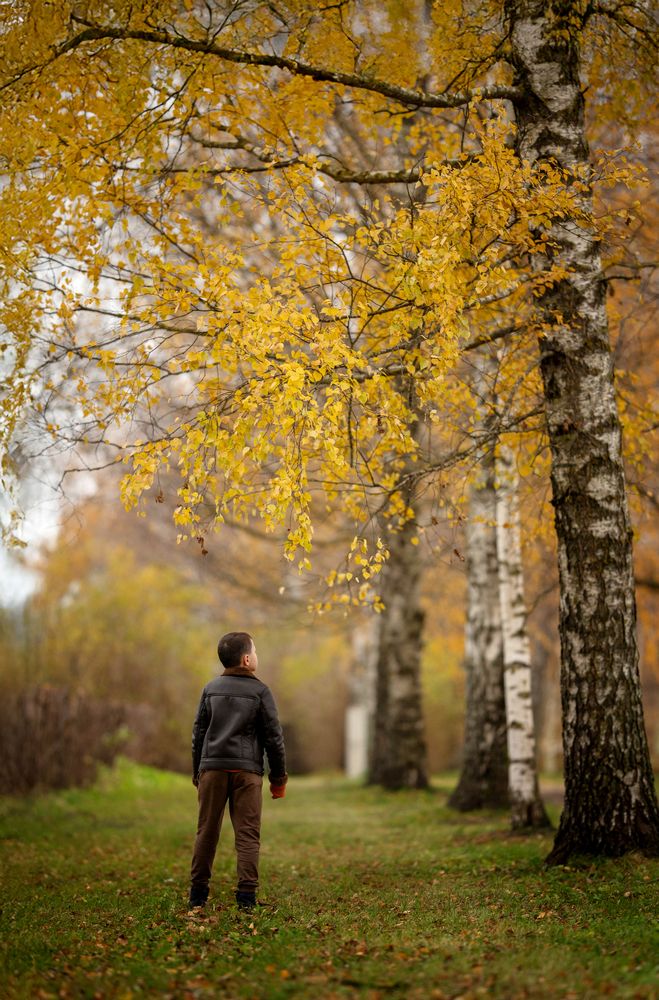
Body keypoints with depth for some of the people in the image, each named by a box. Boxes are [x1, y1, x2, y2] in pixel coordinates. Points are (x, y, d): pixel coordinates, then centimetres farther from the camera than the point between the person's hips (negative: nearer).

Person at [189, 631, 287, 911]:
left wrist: (197, 773, 19)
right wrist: (279, 777, 7)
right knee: (247, 834, 0)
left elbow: (198, 733, 12)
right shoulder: (260, 691, 0)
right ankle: (246, 895, -5)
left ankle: (198, 893, 12)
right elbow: (273, 737, -1)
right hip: (247, 771, -3)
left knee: (206, 831, 9)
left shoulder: (211, 689, 10)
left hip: (212, 767, 3)